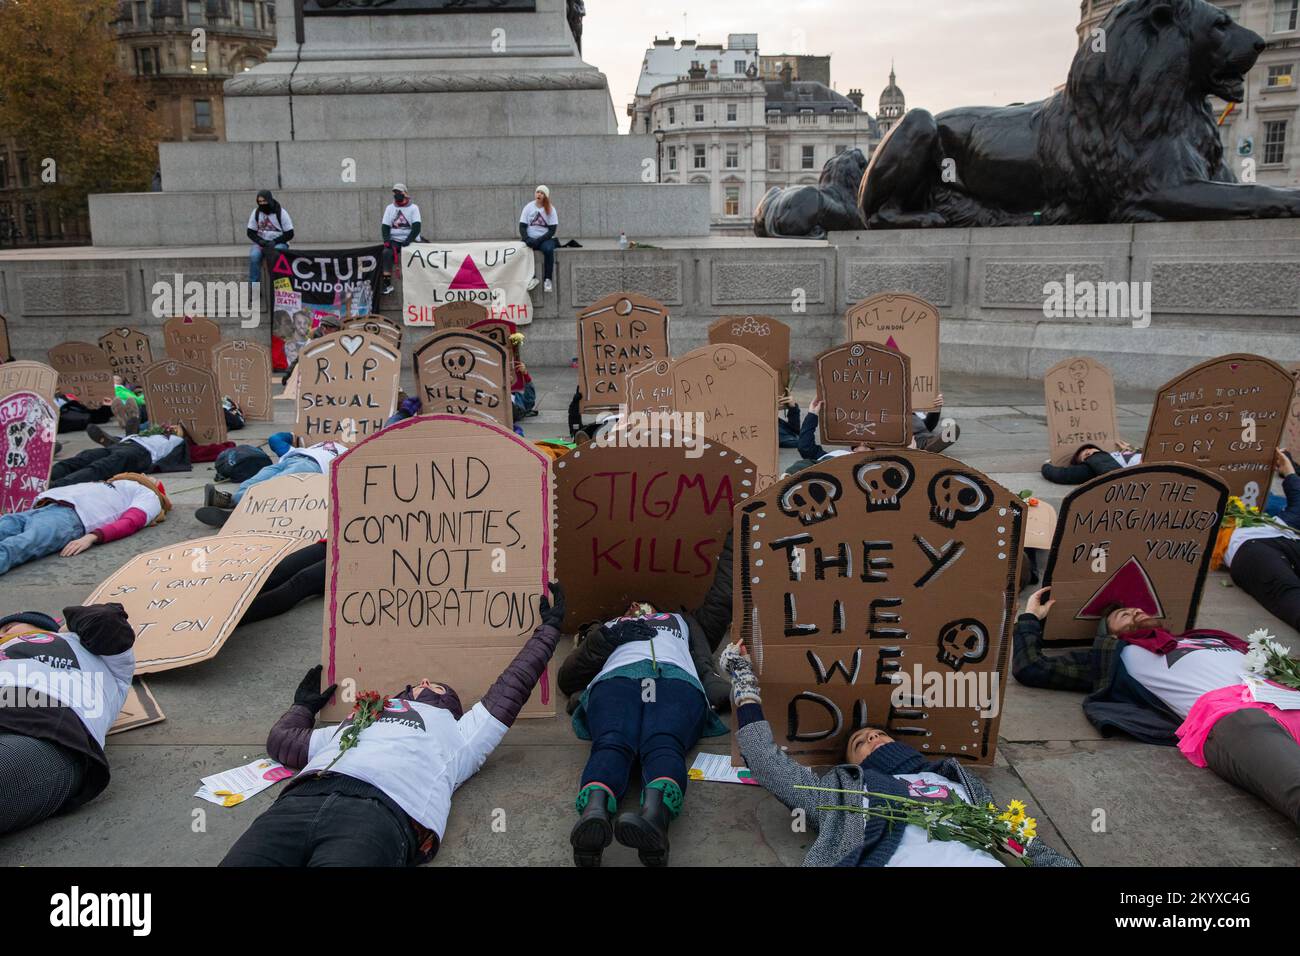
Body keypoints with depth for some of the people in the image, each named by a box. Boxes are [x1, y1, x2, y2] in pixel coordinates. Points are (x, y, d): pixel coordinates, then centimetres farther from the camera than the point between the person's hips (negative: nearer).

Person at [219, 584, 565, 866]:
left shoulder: (457, 733, 35)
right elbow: (281, 740, 51)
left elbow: (511, 688, 43)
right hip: (301, 799, 4)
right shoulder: (360, 719, 43)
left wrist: (548, 628, 54)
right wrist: (304, 705, 71)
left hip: (381, 811, -3)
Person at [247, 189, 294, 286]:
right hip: (261, 242, 3)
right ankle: (253, 286, -23)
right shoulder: (256, 213, 2)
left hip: (279, 243, -2)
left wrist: (274, 242, -19)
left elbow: (289, 234, -7)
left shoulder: (281, 212, -7)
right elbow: (250, 232, 6)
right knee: (254, 255, -29)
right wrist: (260, 241, -14)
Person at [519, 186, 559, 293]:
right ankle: (532, 278, -29)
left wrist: (539, 240, -17)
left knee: (548, 249, -35)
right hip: (530, 239, 1)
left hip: (545, 239, -1)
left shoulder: (550, 209, 2)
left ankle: (548, 279, -28)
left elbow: (552, 230, -5)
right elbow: (522, 227, 2)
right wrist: (527, 239, -18)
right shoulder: (528, 207, 5)